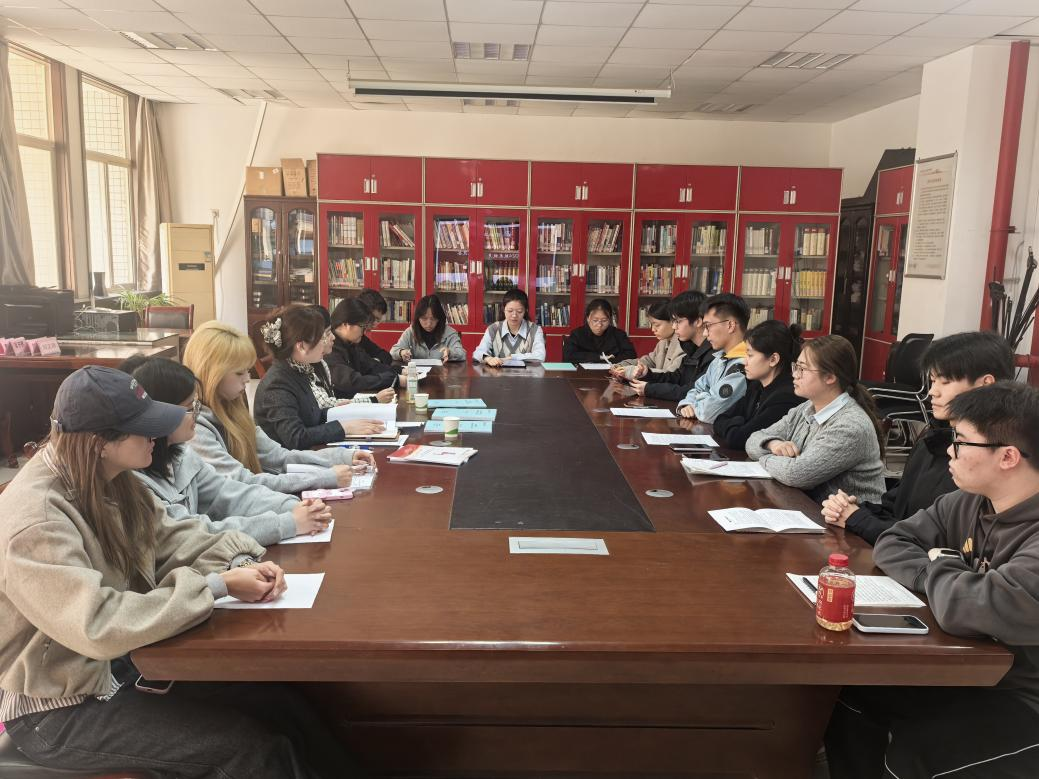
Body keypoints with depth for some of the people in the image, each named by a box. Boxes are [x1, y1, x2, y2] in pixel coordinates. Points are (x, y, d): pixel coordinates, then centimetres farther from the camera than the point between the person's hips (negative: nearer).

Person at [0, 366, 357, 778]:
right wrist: (218, 586, -29)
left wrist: (238, 563, -17)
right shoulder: (34, 522, -28)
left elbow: (171, 539, 3)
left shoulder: (110, 481, -2)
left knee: (279, 701, -3)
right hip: (61, 708, -7)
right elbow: (100, 627, -35)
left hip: (126, 659, 7)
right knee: (248, 742, -15)